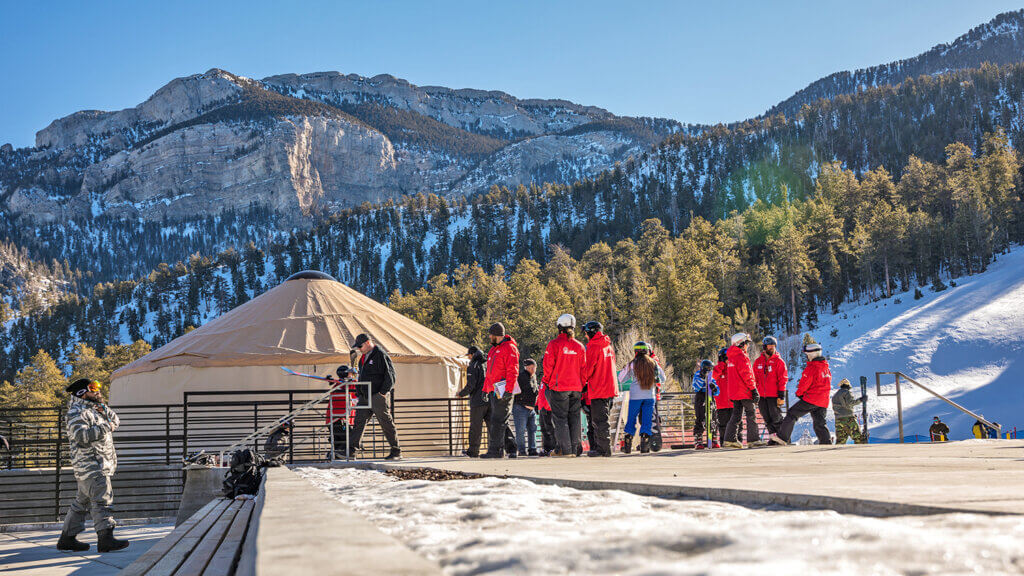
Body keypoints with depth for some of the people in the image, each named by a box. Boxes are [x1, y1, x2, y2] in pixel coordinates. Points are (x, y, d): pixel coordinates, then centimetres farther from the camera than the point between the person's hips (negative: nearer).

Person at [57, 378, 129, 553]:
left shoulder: (93, 409, 20)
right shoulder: (77, 412, -9)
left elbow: (115, 421, 21)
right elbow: (81, 436, -22)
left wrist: (104, 409, 4)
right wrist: (104, 428, -17)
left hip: (99, 464, 10)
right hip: (89, 464, -10)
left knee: (82, 502, 13)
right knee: (102, 499, -16)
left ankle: (67, 538, 19)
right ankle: (105, 538, -21)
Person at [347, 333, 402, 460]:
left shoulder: (381, 355, -10)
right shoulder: (364, 357, 17)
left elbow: (390, 375, -12)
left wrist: (383, 392, -15)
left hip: (378, 397, -8)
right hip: (365, 397, 8)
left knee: (386, 423, -3)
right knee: (358, 421, 0)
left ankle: (396, 452, 4)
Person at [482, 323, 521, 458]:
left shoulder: (509, 348, -8)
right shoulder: (493, 350, 22)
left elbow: (513, 371, -16)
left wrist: (508, 390, -23)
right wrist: (485, 390, 21)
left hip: (503, 390, -9)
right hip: (493, 391, 9)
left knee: (498, 421, -10)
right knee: (502, 422, 10)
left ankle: (496, 450, -10)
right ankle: (510, 447, 14)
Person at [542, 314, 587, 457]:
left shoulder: (554, 344, -8)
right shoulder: (579, 346, 5)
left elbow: (548, 365, -8)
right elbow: (584, 369, 7)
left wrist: (547, 381, 6)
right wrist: (581, 385, 14)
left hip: (559, 387, -4)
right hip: (576, 388, 4)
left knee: (560, 418, 0)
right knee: (574, 417, 10)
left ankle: (565, 449, -4)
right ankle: (574, 449, 11)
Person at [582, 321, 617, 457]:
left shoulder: (593, 347, -12)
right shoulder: (609, 346, 14)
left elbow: (588, 369, -13)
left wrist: (583, 381, 3)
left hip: (597, 390, -8)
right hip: (610, 389, 8)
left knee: (599, 421, -4)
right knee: (602, 419, 13)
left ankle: (604, 449, -5)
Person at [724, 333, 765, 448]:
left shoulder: (730, 358, 16)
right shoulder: (742, 356, -13)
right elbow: (747, 375, -17)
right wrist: (754, 389, -16)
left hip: (734, 391, 9)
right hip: (744, 391, -8)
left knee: (736, 415, 8)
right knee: (751, 414, -1)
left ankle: (730, 439, 1)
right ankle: (753, 439, 0)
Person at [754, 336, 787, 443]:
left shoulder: (779, 361, -1)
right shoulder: (758, 361, 11)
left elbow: (783, 379, -5)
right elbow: (755, 379, 17)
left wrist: (781, 395, -11)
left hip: (774, 395, -4)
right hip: (761, 396, 4)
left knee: (776, 418, -3)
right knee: (767, 419, 8)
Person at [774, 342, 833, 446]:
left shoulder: (811, 368, -14)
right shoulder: (826, 368, 12)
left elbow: (804, 384, -14)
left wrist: (799, 393, 5)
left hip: (811, 399, -7)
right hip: (823, 402, 7)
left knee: (792, 414, 1)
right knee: (819, 423, 13)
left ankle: (782, 437, 1)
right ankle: (827, 442, 3)